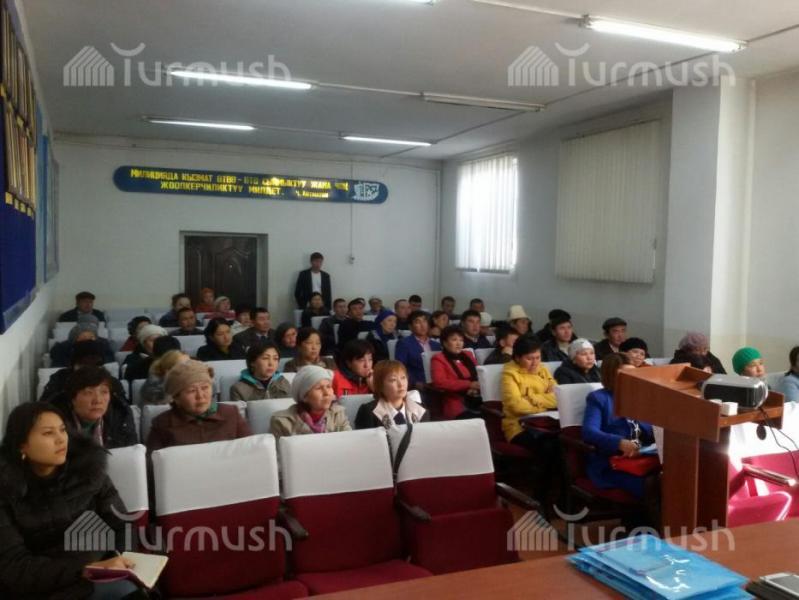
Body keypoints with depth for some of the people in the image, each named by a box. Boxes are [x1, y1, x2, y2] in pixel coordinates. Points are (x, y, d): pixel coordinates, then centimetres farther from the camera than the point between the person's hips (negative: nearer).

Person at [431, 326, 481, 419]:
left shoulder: (468, 355, 24)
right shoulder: (438, 359, 5)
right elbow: (440, 382, -10)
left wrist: (476, 387, -4)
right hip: (457, 405, -5)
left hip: (479, 400, 6)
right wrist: (469, 384, -17)